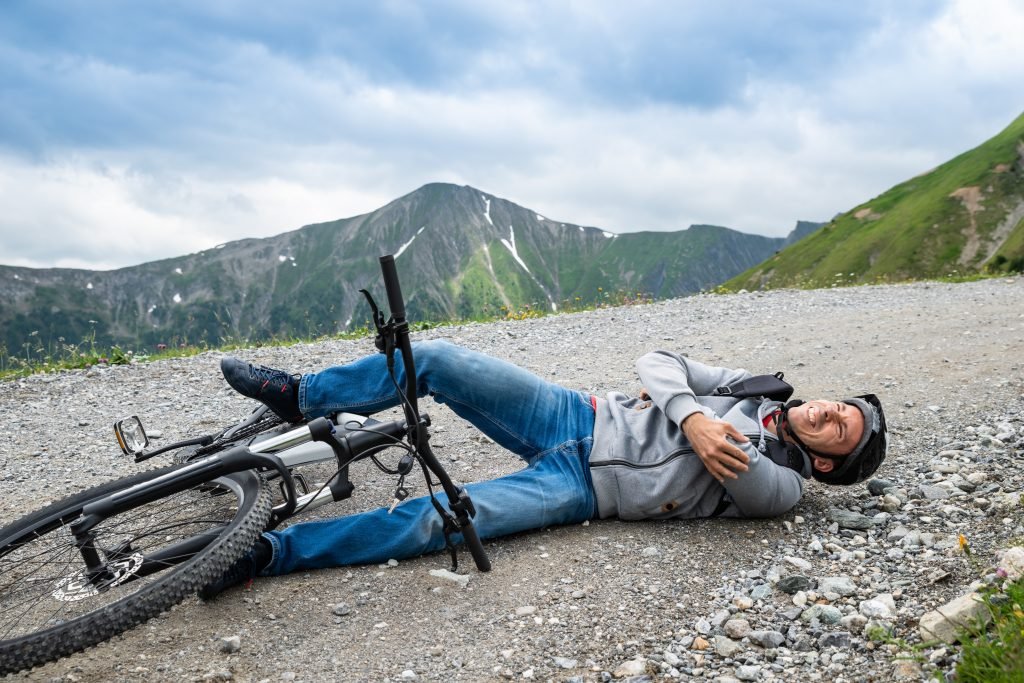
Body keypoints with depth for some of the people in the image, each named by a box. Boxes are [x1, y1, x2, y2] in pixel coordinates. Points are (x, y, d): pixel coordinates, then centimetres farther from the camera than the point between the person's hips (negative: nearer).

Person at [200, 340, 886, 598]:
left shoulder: (780, 489, 1)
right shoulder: (757, 388, 12)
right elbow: (656, 362, 3)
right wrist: (692, 416, -10)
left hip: (583, 486, -4)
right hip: (578, 414, 5)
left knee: (428, 522, -21)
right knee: (436, 359, -14)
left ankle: (269, 551, -9)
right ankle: (301, 395, 4)